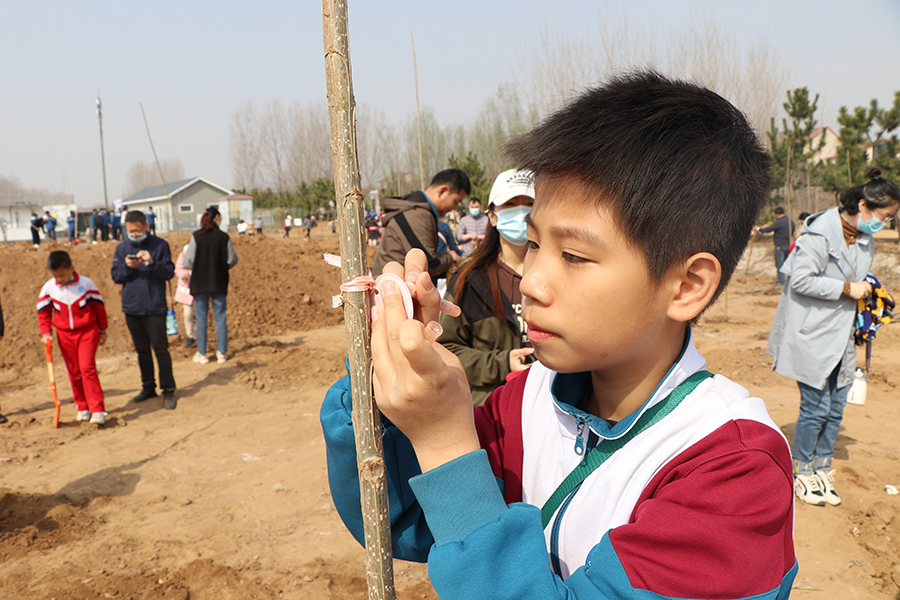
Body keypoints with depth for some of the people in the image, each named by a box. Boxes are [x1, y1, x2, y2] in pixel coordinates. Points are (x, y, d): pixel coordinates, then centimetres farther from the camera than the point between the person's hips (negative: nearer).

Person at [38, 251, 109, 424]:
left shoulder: (86, 284, -8)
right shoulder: (48, 288, -2)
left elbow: (99, 306, 2)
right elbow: (43, 312, 9)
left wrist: (102, 330, 7)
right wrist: (46, 333, -2)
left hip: (87, 332, -3)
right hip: (65, 335, 3)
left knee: (87, 368, -14)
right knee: (74, 372, 9)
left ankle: (97, 409, -12)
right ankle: (82, 407, 23)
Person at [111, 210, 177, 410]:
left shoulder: (160, 245, -2)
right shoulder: (121, 248, 8)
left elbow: (169, 272, -6)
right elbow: (115, 276, 5)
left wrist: (152, 263, -23)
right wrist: (128, 267, -14)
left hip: (155, 307, -4)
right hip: (131, 308, 4)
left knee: (160, 349, -4)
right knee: (142, 350, 13)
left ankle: (168, 391, 5)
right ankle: (148, 388, 25)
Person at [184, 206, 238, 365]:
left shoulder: (196, 236, -8)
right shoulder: (224, 237, -7)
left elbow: (188, 262, -9)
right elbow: (232, 260, -2)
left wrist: (196, 268, 13)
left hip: (199, 283, 0)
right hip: (219, 283, 0)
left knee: (201, 319, 8)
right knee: (221, 318, 9)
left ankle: (202, 354, 14)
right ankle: (221, 353, 12)